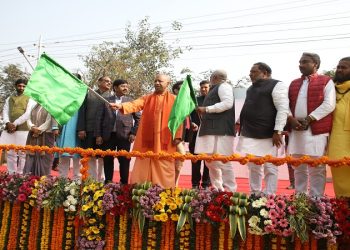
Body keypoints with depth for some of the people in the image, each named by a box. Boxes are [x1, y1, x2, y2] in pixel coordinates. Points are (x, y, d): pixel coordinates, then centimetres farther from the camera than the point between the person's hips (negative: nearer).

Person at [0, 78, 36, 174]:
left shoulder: (30, 99, 6)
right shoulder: (9, 99, 20)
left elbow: (28, 114, -6)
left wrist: (15, 123, -11)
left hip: (23, 129, -4)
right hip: (9, 129, 4)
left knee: (22, 153, -4)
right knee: (10, 153, 6)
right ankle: (11, 175, 13)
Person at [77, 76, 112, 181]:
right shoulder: (89, 94, 15)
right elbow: (82, 111, 8)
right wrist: (81, 129, -3)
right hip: (89, 130, 1)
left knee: (102, 157, 1)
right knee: (91, 156, 4)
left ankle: (101, 180, 9)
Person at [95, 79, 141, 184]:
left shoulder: (131, 101, 8)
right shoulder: (106, 101, 10)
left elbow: (138, 118, 7)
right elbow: (99, 118, 8)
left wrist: (134, 133, -2)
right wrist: (98, 135, 1)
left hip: (124, 135, -1)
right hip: (108, 135, 1)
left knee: (124, 161, 1)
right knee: (108, 160, 7)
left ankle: (124, 183, 11)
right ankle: (108, 182, 20)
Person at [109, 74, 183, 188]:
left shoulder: (174, 100, 6)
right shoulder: (146, 98, 11)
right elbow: (134, 105, -6)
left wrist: (177, 136, -8)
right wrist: (121, 106, -26)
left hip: (165, 141, -2)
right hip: (147, 140, 2)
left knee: (164, 170, 2)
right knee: (142, 168, 3)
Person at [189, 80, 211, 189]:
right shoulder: (195, 100, 14)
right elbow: (189, 115, 8)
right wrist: (192, 124, -9)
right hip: (196, 135, 2)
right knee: (195, 161, 5)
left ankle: (206, 184, 10)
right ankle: (195, 184, 13)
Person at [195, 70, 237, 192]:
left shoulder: (224, 86, -2)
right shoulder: (215, 89, 27)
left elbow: (228, 103, -18)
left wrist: (206, 109, -15)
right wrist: (204, 112, 16)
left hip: (221, 130, -10)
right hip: (212, 129, 10)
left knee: (222, 161, -11)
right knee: (211, 161, 9)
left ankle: (230, 190, -6)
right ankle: (217, 189, 16)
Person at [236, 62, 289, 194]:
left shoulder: (277, 85, -6)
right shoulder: (252, 88, 19)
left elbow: (283, 109, -15)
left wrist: (277, 131, -21)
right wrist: (240, 122, 18)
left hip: (267, 135, -8)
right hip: (250, 135, 8)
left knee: (269, 167, 0)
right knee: (253, 167, 12)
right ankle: (254, 195, 23)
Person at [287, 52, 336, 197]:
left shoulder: (326, 81, 2)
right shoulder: (294, 84, 18)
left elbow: (329, 105, -9)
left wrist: (309, 119, -15)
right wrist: (291, 119, -5)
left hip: (316, 131, -5)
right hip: (295, 130, 5)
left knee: (317, 169, 0)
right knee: (299, 168, 10)